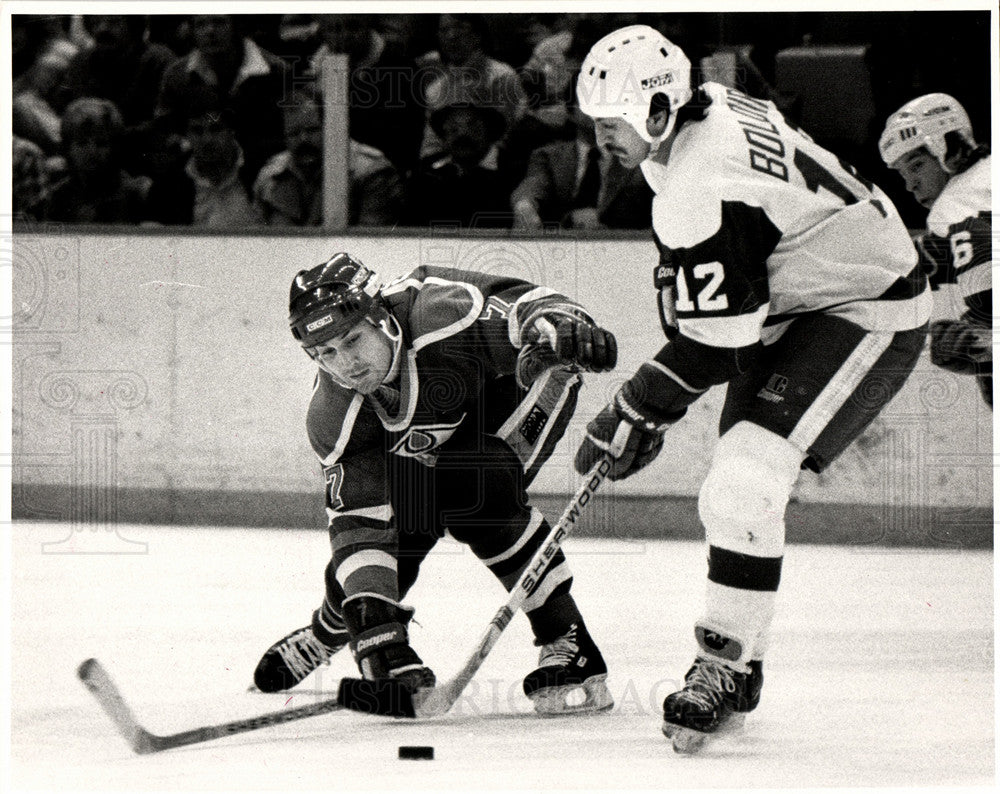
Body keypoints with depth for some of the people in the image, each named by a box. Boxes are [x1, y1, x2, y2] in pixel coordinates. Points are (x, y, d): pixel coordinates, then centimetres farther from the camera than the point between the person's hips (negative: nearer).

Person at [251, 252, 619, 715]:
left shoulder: (444, 316, -41)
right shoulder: (333, 420, -28)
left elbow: (530, 308, -38)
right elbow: (358, 522, -26)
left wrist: (561, 331, -64)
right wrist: (380, 635, -36)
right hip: (423, 441, 4)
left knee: (475, 492, -29)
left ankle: (569, 646, -20)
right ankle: (326, 632, 33)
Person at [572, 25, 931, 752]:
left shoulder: (702, 190, -29)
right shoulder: (713, 110, 1)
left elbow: (713, 339, -26)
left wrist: (639, 412, -17)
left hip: (865, 319, -11)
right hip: (799, 306, 11)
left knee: (745, 485, -22)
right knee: (736, 492, 12)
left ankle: (724, 671, -16)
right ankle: (740, 668, 22)